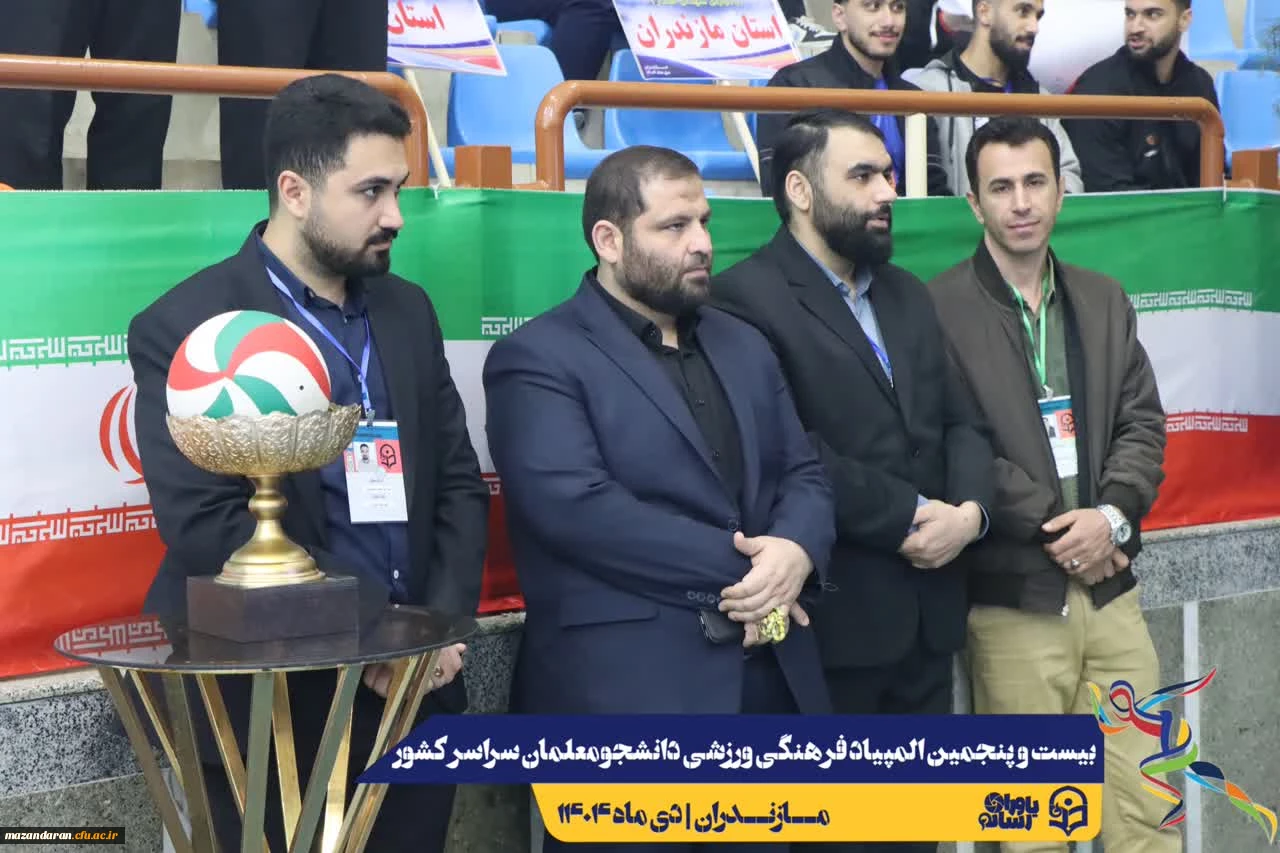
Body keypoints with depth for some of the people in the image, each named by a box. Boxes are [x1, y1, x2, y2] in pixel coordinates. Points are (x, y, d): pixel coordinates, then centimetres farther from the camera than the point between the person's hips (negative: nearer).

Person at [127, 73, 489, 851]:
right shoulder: (186, 327, -10)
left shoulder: (408, 310, 9)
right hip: (267, 704, -5)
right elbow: (206, 526, -17)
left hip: (416, 691, 5)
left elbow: (460, 484, 9)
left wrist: (444, 625, -6)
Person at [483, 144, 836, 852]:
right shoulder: (539, 359, -6)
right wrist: (738, 572, -15)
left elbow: (804, 475, 14)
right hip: (622, 693, -6)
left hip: (769, 682, 7)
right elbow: (577, 506, -18)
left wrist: (794, 552, -10)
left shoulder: (744, 346, 18)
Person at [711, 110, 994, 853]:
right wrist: (910, 516, -14)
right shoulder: (746, 298, -10)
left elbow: (962, 422, 13)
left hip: (928, 612, 7)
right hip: (833, 619, -7)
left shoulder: (908, 295, 17)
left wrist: (970, 509, -8)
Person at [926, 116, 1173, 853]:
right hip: (1013, 597, -5)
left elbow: (1143, 423, 9)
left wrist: (1112, 515, -9)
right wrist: (1054, 526, -13)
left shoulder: (1104, 300, 13)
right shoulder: (940, 309, -6)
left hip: (1110, 586, 5)